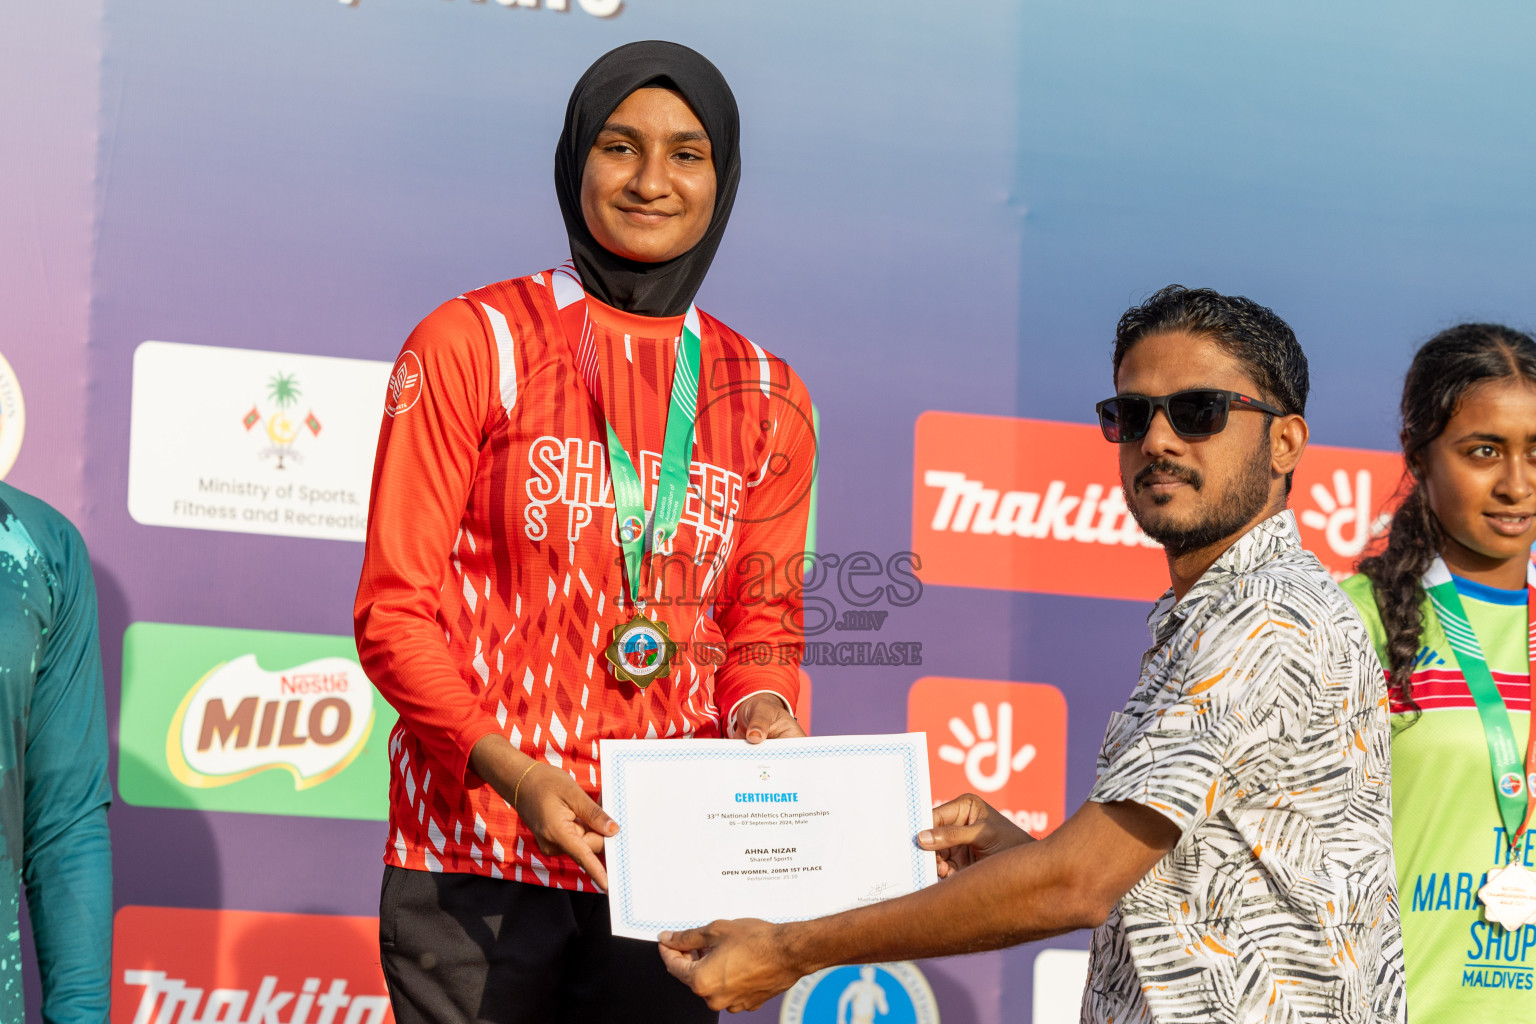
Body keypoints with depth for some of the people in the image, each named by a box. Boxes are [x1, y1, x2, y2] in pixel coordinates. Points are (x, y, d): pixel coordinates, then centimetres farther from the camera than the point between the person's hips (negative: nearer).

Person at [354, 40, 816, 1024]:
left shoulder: (765, 400, 11)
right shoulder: (470, 346, -1)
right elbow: (394, 611, -4)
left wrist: (764, 716, -8)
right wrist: (510, 769, -18)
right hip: (478, 854, -3)